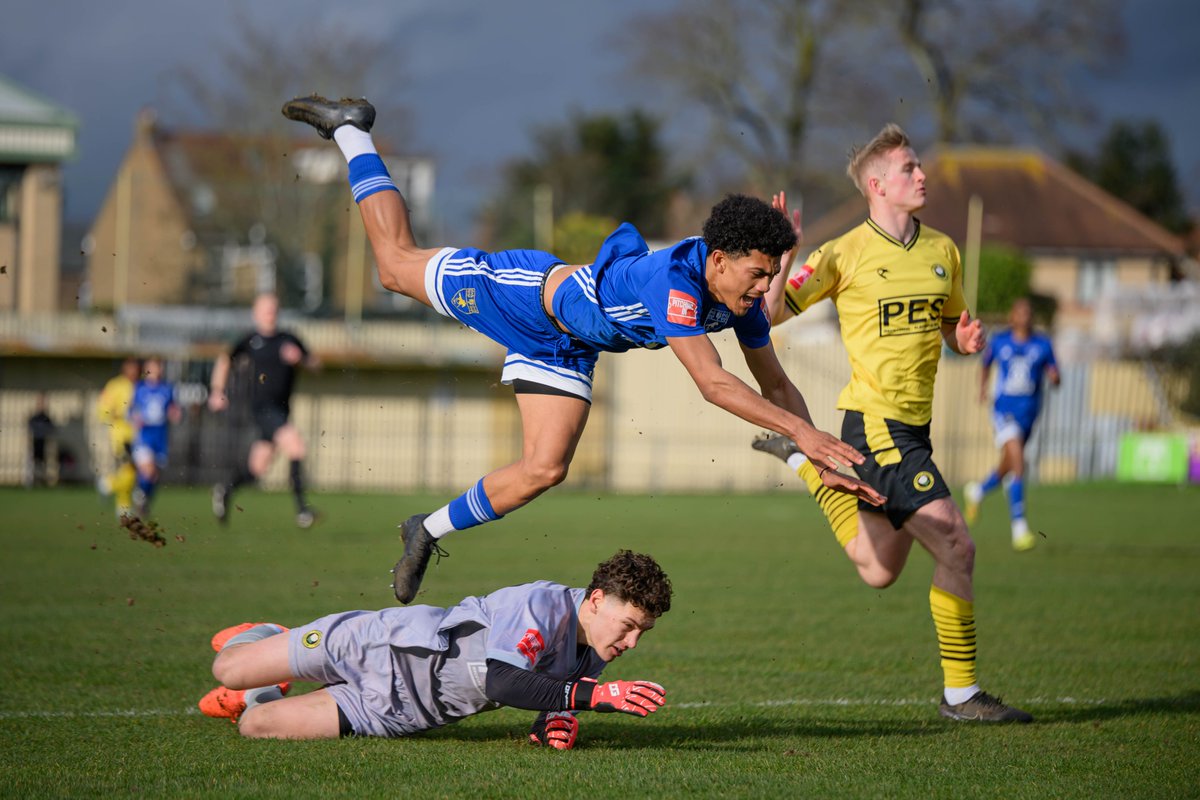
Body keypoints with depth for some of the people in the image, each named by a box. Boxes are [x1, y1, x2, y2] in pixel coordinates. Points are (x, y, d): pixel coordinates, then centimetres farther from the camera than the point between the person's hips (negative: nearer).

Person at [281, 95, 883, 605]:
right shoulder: (675, 281, -41)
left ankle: (429, 531, 16)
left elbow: (775, 386, -6)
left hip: (565, 347, 6)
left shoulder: (742, 303, -18)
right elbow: (712, 382, -49)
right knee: (397, 263, 13)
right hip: (529, 294, -6)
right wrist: (799, 430, -53)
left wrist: (821, 462, -16)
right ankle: (351, 131, 32)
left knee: (543, 471, -5)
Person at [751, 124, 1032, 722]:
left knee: (878, 572, 15)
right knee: (956, 547, -14)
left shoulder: (942, 250, 11)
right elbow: (773, 314, -8)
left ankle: (805, 464, 30)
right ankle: (961, 692, -5)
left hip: (912, 426, 7)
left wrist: (966, 338, -1)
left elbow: (952, 328, 22)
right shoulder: (845, 255, -7)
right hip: (876, 425, -7)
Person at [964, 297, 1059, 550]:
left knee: (1007, 468, 17)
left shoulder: (1043, 345, 4)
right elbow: (986, 363, 20)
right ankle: (1019, 527, -22)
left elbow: (1055, 378, 5)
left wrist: (1054, 376, -18)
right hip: (1004, 410, -4)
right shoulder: (999, 342, 2)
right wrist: (982, 387, 4)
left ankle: (977, 491, 50)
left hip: (1028, 413, 4)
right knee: (1018, 462, -22)